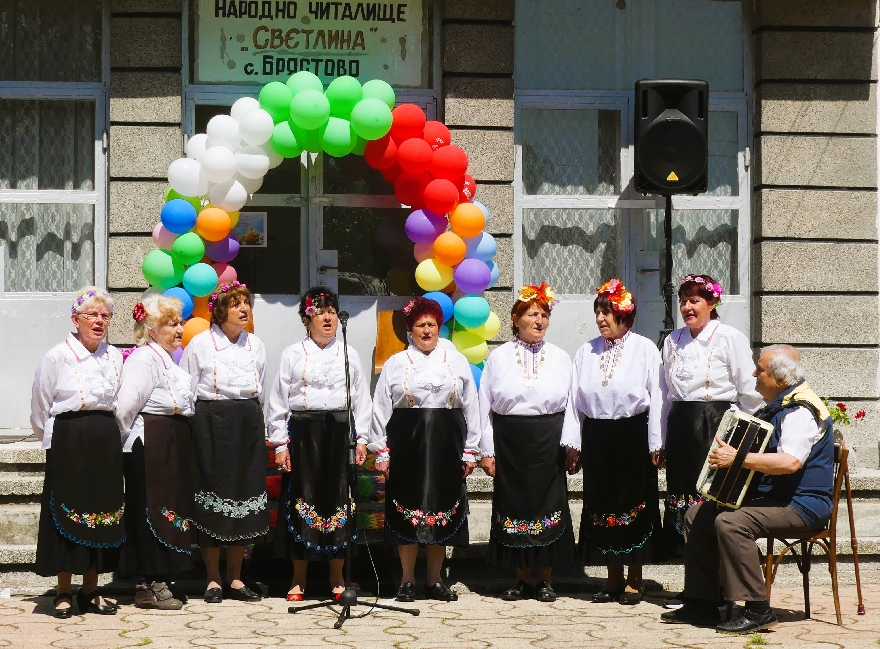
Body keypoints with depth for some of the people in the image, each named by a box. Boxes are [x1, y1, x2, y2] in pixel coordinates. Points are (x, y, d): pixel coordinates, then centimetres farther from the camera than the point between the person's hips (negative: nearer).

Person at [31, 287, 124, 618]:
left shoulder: (115, 357, 5)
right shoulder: (57, 357, -7)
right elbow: (39, 411, -1)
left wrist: (107, 436, 9)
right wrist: (59, 440, 5)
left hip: (106, 443, 4)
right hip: (67, 444, -4)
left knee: (102, 511, 7)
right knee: (67, 512, 0)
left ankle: (91, 591, 17)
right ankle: (64, 593, 8)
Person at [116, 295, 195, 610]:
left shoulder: (168, 360, 18)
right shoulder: (144, 359, -15)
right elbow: (126, 405, -22)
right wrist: (126, 439, -11)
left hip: (172, 445, 10)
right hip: (150, 445, -10)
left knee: (170, 509, 11)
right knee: (151, 510, -6)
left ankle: (156, 581, 18)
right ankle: (146, 586, -1)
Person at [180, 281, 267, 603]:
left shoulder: (256, 346, 10)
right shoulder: (200, 343, -2)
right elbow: (186, 392, -1)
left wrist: (255, 425, 13)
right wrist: (191, 431, -6)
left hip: (248, 427, 4)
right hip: (210, 426, -4)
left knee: (244, 496, 5)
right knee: (212, 497, -2)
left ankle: (235, 578, 14)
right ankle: (213, 580, 7)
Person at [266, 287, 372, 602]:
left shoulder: (348, 354, 11)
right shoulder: (292, 355, 5)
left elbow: (361, 398, 11)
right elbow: (278, 401, 4)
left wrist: (361, 438, 3)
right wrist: (280, 444, -2)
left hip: (339, 433, 1)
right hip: (303, 432, -1)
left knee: (338, 499, 2)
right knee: (302, 499, 0)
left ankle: (337, 577, 13)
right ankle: (299, 579, 10)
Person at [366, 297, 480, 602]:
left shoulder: (457, 361, 8)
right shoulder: (395, 364, 5)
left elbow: (471, 407, 8)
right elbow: (381, 409, 5)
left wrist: (470, 450, 4)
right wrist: (381, 451, 0)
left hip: (446, 444, 1)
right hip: (406, 444, -1)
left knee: (442, 510, 5)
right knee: (407, 511, 1)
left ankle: (435, 579, 15)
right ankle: (408, 580, 11)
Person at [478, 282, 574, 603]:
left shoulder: (560, 358, 8)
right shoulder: (498, 358, 5)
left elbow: (571, 405, 6)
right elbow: (485, 406, 4)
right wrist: (487, 450, -2)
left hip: (548, 443, 0)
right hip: (509, 443, 0)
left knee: (548, 505, 0)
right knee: (514, 505, 3)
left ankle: (545, 580, 10)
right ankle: (523, 579, 13)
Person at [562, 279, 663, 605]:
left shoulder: (644, 349, -2)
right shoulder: (586, 352, 9)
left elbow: (655, 397, -3)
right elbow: (575, 399, 9)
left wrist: (656, 443, -7)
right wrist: (573, 443, 5)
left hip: (633, 436, -4)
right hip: (596, 439, 4)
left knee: (633, 504, 2)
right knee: (601, 505, 6)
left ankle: (634, 580, 12)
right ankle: (614, 578, 17)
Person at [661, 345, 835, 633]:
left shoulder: (801, 411, -18)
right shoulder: (779, 405, 14)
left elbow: (790, 461, -34)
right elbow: (758, 447, 31)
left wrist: (738, 458, -33)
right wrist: (728, 454, 14)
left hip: (800, 505, -11)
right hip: (768, 496, 11)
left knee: (730, 522, -32)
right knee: (697, 516, 6)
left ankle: (757, 610, -26)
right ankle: (702, 604, 8)